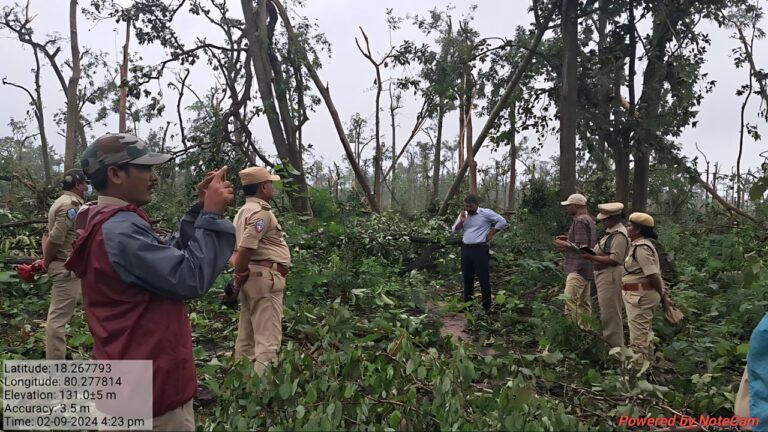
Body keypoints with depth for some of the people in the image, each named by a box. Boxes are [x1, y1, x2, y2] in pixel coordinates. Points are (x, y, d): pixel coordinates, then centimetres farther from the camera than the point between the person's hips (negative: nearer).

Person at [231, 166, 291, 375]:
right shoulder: (261, 212, -14)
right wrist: (239, 278, -9)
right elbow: (245, 249, -21)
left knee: (247, 335, 16)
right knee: (268, 338, -6)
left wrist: (239, 277, 9)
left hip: (252, 275, 10)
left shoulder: (244, 211, 17)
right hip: (265, 276, -10)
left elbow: (239, 247, 15)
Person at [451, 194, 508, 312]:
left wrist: (491, 234, -5)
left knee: (483, 278, -2)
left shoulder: (486, 213, -7)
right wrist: (461, 221, -10)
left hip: (480, 249, -6)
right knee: (467, 278, 12)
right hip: (466, 249, 6)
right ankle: (467, 304, 24)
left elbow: (502, 222, -5)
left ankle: (487, 306, 5)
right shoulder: (463, 214, 10)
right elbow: (454, 230, 8)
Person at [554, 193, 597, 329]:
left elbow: (581, 247, -20)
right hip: (586, 269, 11)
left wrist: (564, 245, -9)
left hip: (578, 269, -11)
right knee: (584, 303, 13)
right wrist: (568, 239, 16)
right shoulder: (588, 219, 18)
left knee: (571, 302, -16)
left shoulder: (580, 221, -14)